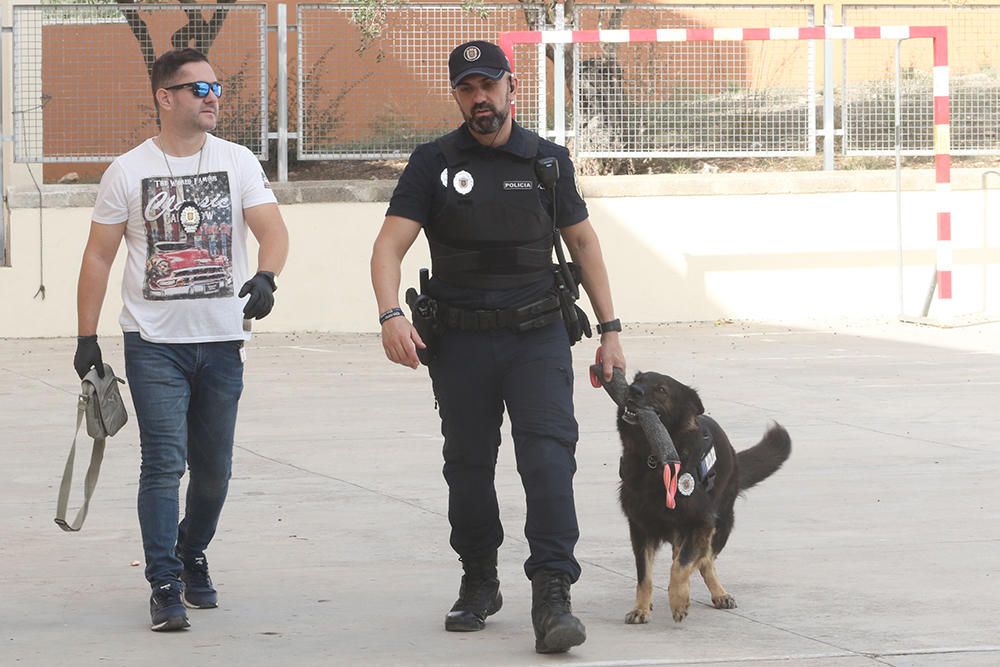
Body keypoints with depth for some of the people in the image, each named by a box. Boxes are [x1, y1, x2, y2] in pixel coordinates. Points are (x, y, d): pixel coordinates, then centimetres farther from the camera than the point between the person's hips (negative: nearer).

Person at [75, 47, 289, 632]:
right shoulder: (128, 171, 1)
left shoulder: (239, 163, 4)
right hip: (154, 342, -2)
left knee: (214, 468, 10)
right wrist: (87, 338, 1)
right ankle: (165, 586, -7)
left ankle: (193, 556, 34)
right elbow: (99, 257, 5)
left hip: (223, 341, 2)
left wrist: (265, 277, -27)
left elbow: (273, 229, -6)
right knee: (164, 463, -11)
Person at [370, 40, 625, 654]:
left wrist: (610, 330, 11)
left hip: (538, 335, 0)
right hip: (461, 341, 1)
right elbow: (390, 245, -7)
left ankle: (552, 597, -20)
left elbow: (583, 241, 15)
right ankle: (479, 585, 27)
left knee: (549, 454, -15)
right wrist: (391, 314, -26)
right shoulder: (433, 164, 2)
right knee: (469, 466, 9)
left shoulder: (547, 160, 7)